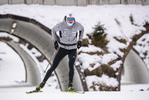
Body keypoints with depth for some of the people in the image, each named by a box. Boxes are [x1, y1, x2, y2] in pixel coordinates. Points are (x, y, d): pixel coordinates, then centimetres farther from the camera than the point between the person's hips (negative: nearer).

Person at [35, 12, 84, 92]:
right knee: (53, 66, -6)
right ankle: (43, 83, 6)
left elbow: (82, 29, 13)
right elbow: (54, 30, 7)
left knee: (71, 65, -24)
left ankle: (70, 85, -10)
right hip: (62, 48, 0)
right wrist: (55, 41, 3)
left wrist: (80, 40, 9)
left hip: (73, 49, 0)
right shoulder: (60, 25, -15)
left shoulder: (77, 25, -12)